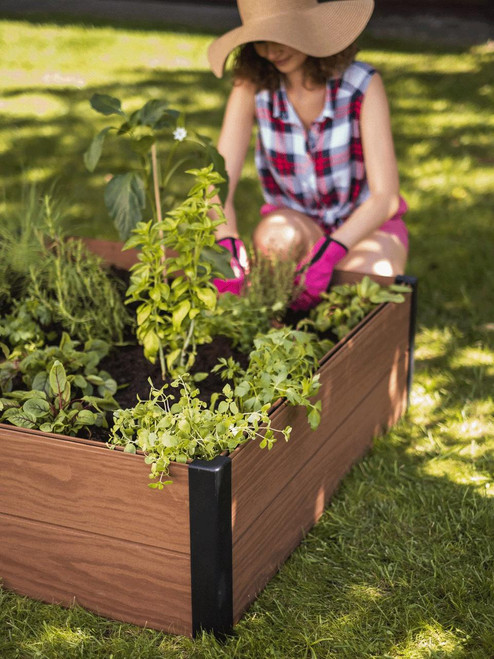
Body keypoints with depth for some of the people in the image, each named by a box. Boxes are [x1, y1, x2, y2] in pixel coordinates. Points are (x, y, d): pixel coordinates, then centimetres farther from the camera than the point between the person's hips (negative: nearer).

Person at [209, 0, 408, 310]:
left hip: (366, 225, -1)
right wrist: (228, 247, -44)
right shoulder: (252, 88, -15)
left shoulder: (363, 84, -21)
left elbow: (386, 196, -26)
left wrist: (327, 255, -43)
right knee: (277, 237, -35)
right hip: (294, 218, 1)